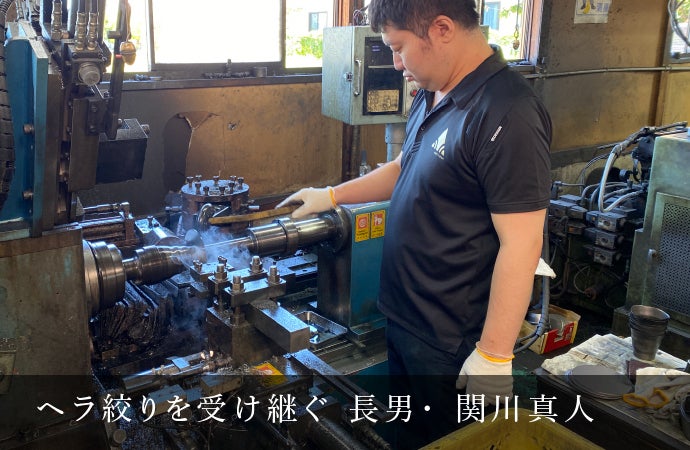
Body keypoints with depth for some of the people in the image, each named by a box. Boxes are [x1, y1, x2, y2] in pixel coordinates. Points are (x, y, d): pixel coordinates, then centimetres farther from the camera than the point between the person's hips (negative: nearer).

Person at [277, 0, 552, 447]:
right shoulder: (431, 97, 4)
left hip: (450, 342, -8)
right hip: (403, 317, 8)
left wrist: (494, 355, -22)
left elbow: (520, 245, -25)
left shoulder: (507, 116, -25)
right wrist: (331, 196, 19)